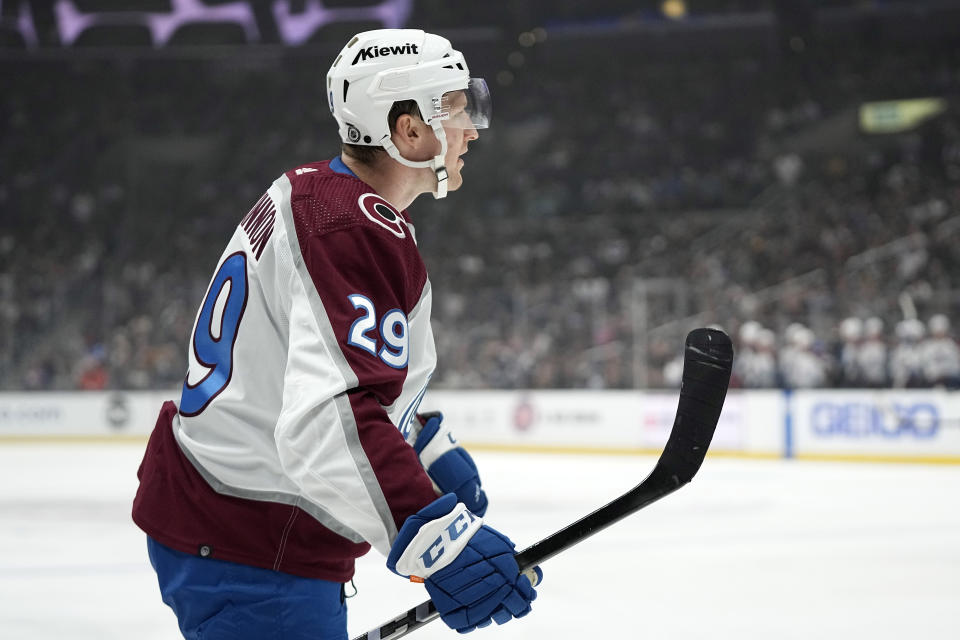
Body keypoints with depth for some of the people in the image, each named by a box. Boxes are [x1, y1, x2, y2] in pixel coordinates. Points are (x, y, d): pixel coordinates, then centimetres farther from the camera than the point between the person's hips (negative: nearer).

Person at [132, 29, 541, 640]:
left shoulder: (307, 192, 12)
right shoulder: (362, 234, -21)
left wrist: (430, 446, 28)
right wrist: (437, 539, -39)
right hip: (253, 563, -11)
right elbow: (328, 423, -34)